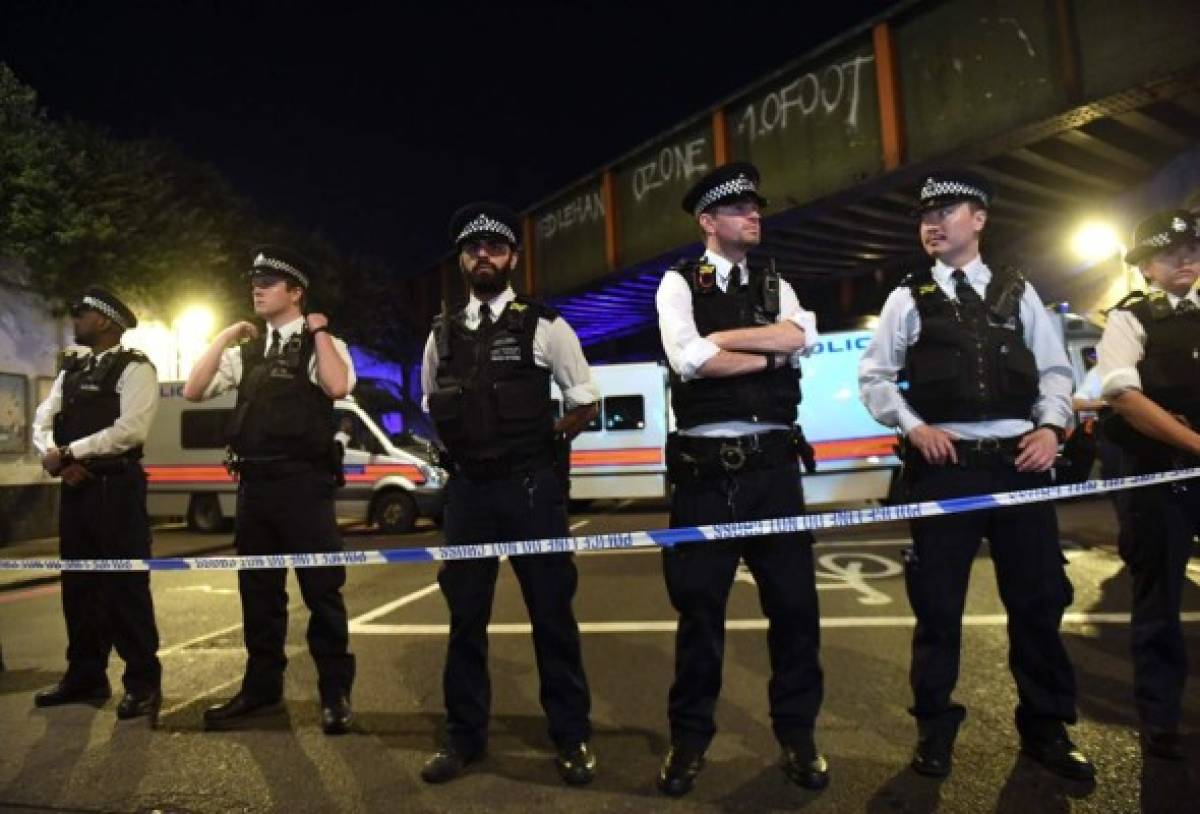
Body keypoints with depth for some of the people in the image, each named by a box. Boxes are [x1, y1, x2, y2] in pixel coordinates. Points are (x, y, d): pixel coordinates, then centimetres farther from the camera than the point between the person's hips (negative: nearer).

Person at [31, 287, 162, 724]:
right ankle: (86, 675, 27)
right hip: (74, 487, 8)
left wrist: (67, 452, -14)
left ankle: (143, 682, 6)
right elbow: (42, 422, 10)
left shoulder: (134, 368, -7)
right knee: (79, 584, 14)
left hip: (116, 487, -8)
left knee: (125, 585, -4)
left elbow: (130, 429, -18)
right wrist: (55, 457, -10)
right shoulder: (70, 371, 17)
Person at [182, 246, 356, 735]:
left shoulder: (322, 344, -1)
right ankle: (262, 686, 30)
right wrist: (224, 337, 6)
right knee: (258, 589, 15)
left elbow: (338, 387, -21)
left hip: (303, 481, -6)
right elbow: (193, 391, 8)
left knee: (321, 588, 0)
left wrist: (317, 330, -11)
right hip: (253, 482, 6)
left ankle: (335, 692, 14)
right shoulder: (245, 350, 15)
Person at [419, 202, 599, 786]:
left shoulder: (544, 327, -3)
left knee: (551, 610, 5)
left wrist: (543, 439, 0)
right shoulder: (442, 335, 9)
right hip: (466, 488, 4)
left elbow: (585, 404, 3)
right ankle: (464, 734, 28)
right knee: (465, 612, 11)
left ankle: (571, 735, 23)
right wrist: (458, 447, 10)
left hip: (529, 487, -3)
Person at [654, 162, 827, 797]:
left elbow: (802, 337, -5)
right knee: (699, 607, 7)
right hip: (705, 467, -3)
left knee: (794, 602, 9)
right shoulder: (679, 283, 4)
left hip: (772, 463, 4)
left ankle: (797, 735, 29)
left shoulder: (776, 286, 15)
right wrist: (771, 353, -6)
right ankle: (689, 739, 26)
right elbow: (689, 359, -13)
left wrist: (722, 338, -9)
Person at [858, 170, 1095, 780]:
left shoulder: (1018, 291, 12)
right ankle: (935, 729, 22)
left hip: (1020, 461, 3)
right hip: (944, 463, -2)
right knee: (938, 603, 4)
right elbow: (873, 377, 2)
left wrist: (1051, 426, -3)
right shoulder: (909, 297, 4)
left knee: (1039, 598, 9)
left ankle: (1045, 728, 29)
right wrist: (913, 426, -10)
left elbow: (1054, 370, 13)